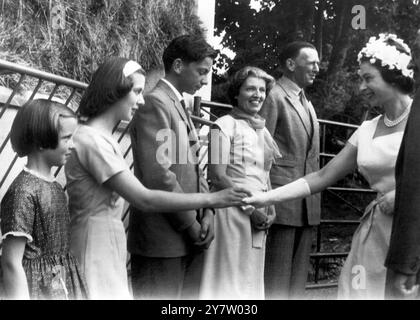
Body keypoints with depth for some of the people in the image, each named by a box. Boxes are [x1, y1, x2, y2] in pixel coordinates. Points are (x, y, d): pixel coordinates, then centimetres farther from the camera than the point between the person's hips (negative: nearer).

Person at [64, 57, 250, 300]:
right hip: (95, 249, -9)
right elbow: (144, 199, -21)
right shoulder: (92, 140, -17)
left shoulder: (102, 138, 13)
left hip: (110, 249, 9)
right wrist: (210, 199, -17)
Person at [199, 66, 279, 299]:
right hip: (233, 211, -7)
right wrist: (250, 209, -14)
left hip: (260, 216, 7)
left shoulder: (262, 129, 14)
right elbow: (217, 177, -13)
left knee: (251, 278, 13)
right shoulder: (225, 126, -7)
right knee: (229, 278, -1)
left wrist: (271, 210, 2)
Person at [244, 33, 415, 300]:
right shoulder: (367, 131, 10)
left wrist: (405, 194, -18)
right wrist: (266, 198, 2)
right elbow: (321, 178, 9)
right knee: (364, 291, 3)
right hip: (378, 232, 5)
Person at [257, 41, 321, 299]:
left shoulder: (307, 103, 19)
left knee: (299, 273, 11)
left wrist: (315, 195, 17)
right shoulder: (274, 96, -6)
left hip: (308, 203, 8)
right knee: (278, 273, -4)